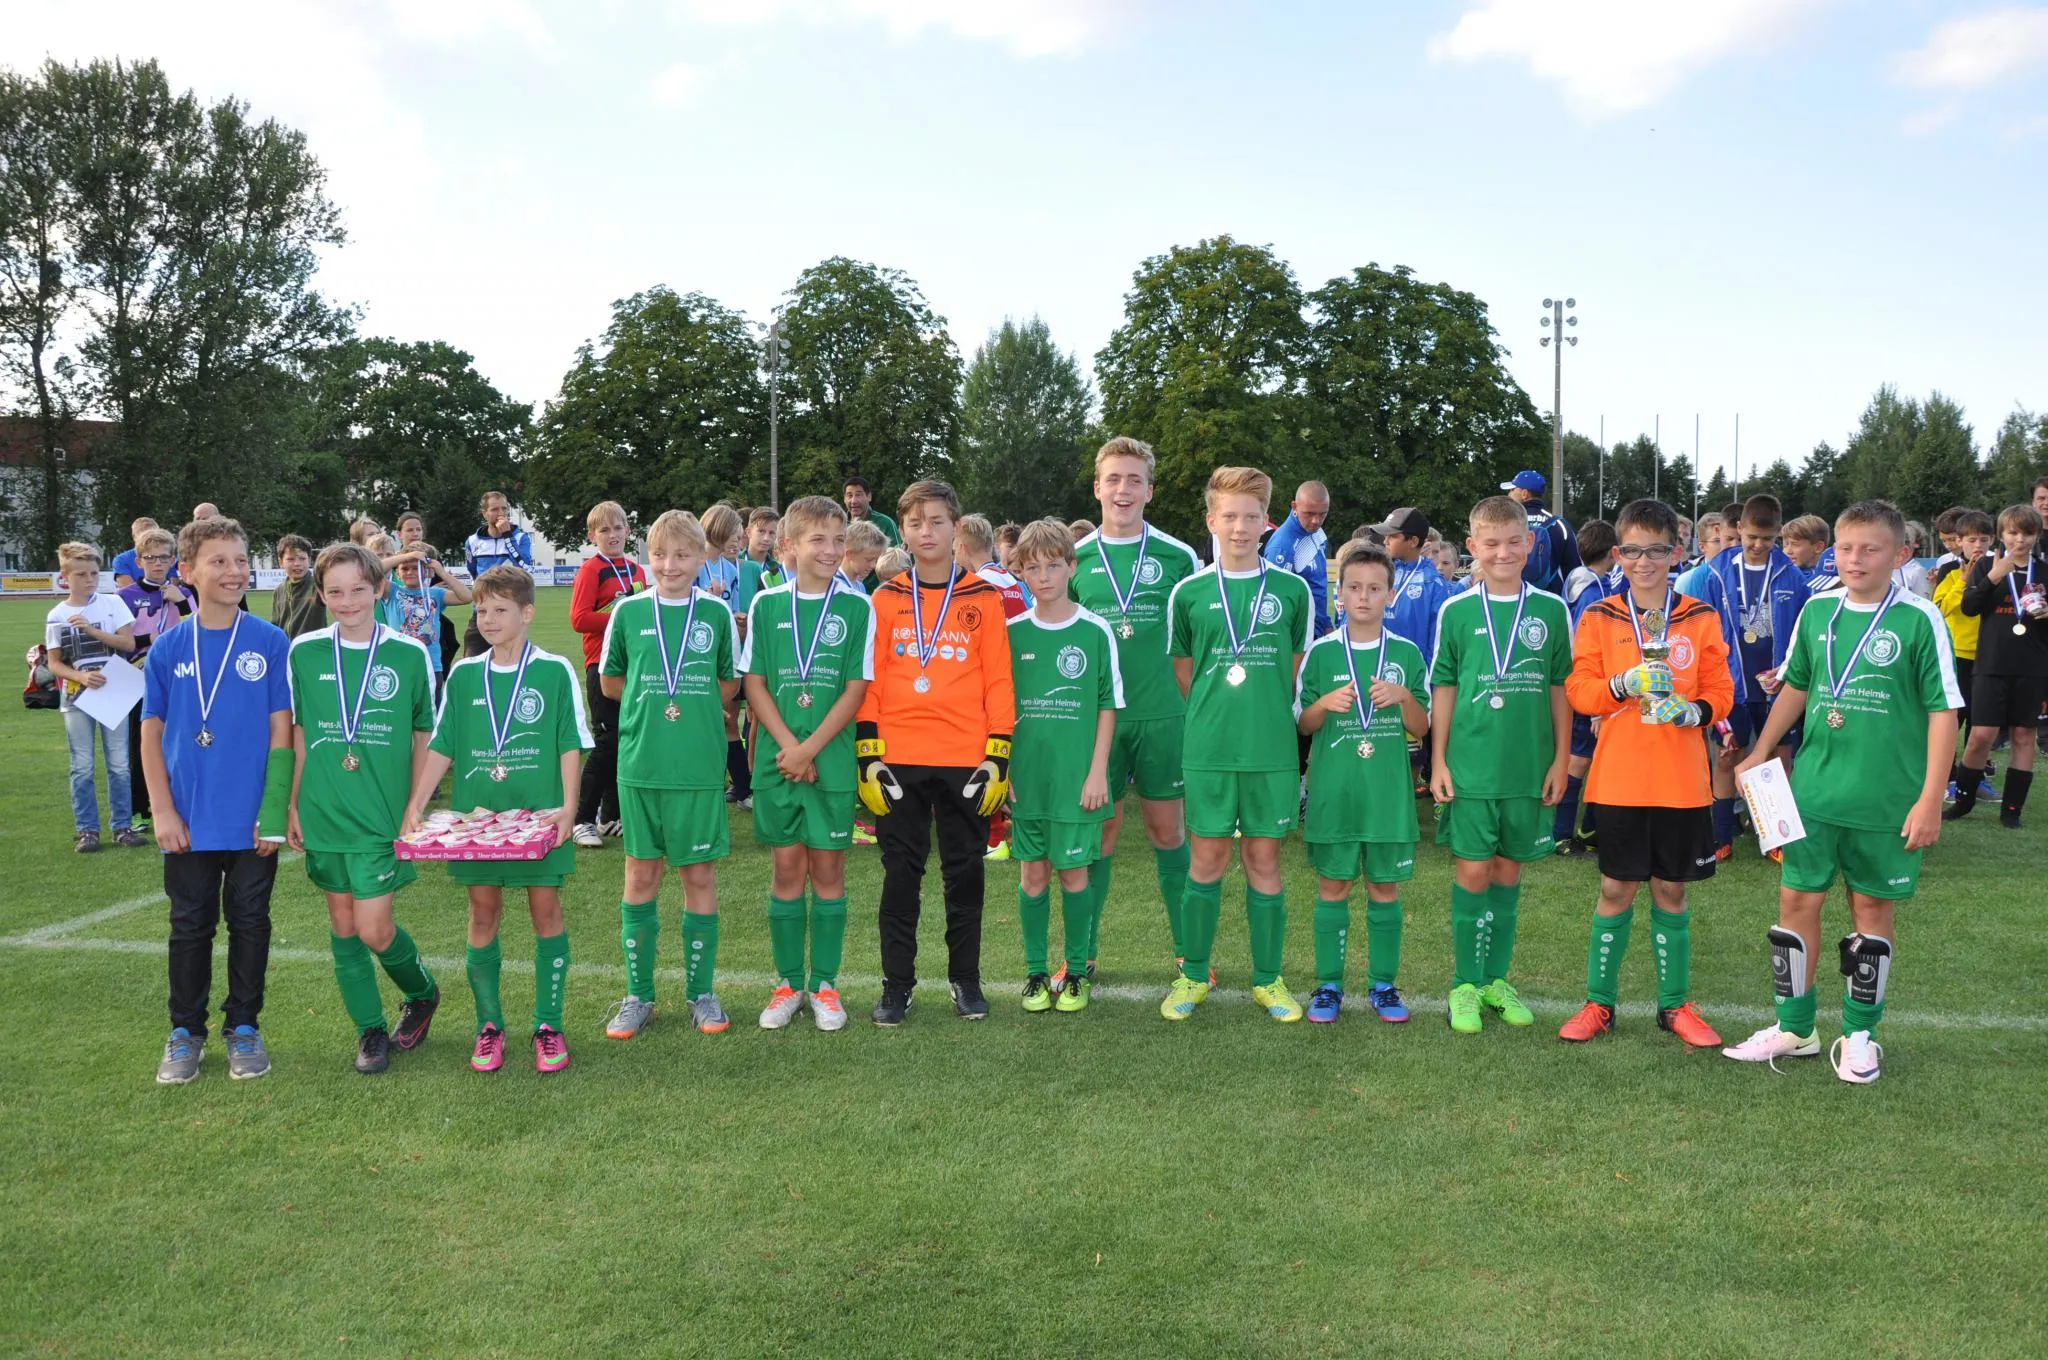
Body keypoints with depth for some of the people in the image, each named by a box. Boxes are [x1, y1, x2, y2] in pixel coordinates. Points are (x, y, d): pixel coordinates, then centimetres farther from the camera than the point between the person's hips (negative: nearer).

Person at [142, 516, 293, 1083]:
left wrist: (274, 813, -9)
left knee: (249, 922, 10)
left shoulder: (271, 643, -6)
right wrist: (163, 812, -4)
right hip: (189, 821, 1)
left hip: (253, 820, -1)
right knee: (190, 925, 12)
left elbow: (281, 732, -5)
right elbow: (151, 733, 2)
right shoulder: (167, 649, -1)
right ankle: (185, 1032, 26)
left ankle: (244, 1027, 25)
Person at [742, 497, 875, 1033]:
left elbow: (856, 688, -5)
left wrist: (811, 748, -11)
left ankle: (825, 985, 16)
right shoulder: (767, 603, 3)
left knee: (827, 868, 5)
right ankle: (789, 983, 19)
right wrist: (787, 745, -10)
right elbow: (755, 683, 1)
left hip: (832, 759, -1)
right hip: (777, 758, 1)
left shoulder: (857, 607, -1)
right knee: (787, 867, 7)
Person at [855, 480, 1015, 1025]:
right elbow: (869, 681, 4)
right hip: (898, 760, 1)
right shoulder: (885, 599, 6)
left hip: (967, 761, 0)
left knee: (965, 871, 8)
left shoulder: (983, 599, 3)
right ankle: (897, 984, 15)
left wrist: (998, 756, -4)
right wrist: (869, 755, -2)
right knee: (901, 873, 6)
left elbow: (998, 682, 2)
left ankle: (966, 979, 21)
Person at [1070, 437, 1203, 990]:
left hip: (1163, 715, -1)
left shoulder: (1178, 557, 1)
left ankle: (1187, 949, 18)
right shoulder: (1075, 559, 4)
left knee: (1167, 829, 7)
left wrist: (1195, 704, 2)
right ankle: (1082, 952, 17)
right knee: (1100, 830, 6)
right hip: (1096, 715, 1)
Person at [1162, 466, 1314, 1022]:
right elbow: (1183, 672, 10)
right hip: (1208, 749, 0)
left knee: (1264, 859, 7)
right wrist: (1217, 713, 5)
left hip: (1272, 749, 0)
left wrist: (1267, 714, 6)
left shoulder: (1292, 591, 2)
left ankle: (1268, 979, 19)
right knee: (1207, 858, 6)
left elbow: (1298, 668, 10)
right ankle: (1192, 975, 18)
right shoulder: (1189, 593, 2)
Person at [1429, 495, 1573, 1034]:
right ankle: (1465, 983, 13)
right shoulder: (1457, 611, 0)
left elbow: (1559, 688, 7)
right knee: (1472, 871, 1)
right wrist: (1438, 761, 0)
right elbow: (1443, 688, 4)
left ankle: (1497, 978, 23)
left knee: (1509, 870, 11)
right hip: (1470, 766, -1)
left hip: (1529, 767, 2)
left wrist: (1561, 758, 5)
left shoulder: (1551, 610, 2)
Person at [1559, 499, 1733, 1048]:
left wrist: (1692, 709, -18)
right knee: (1616, 889, 5)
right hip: (1618, 780, -1)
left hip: (1681, 781, 1)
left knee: (1670, 890, 10)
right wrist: (1622, 684, -20)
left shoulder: (1700, 619, 3)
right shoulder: (1598, 617, 1)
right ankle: (1599, 1002, 18)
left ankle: (1675, 1004, 23)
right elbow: (1578, 690, -2)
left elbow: (1720, 693, 3)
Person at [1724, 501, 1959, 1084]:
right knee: (1797, 901, 7)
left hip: (1887, 799, -4)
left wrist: (1930, 799, -11)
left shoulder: (1920, 619, -9)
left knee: (1873, 906, 8)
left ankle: (1859, 1034, 23)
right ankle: (1795, 1028, 21)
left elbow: (1943, 711, -8)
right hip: (1813, 789, 4)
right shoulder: (1817, 611, 4)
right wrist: (1760, 753, 15)